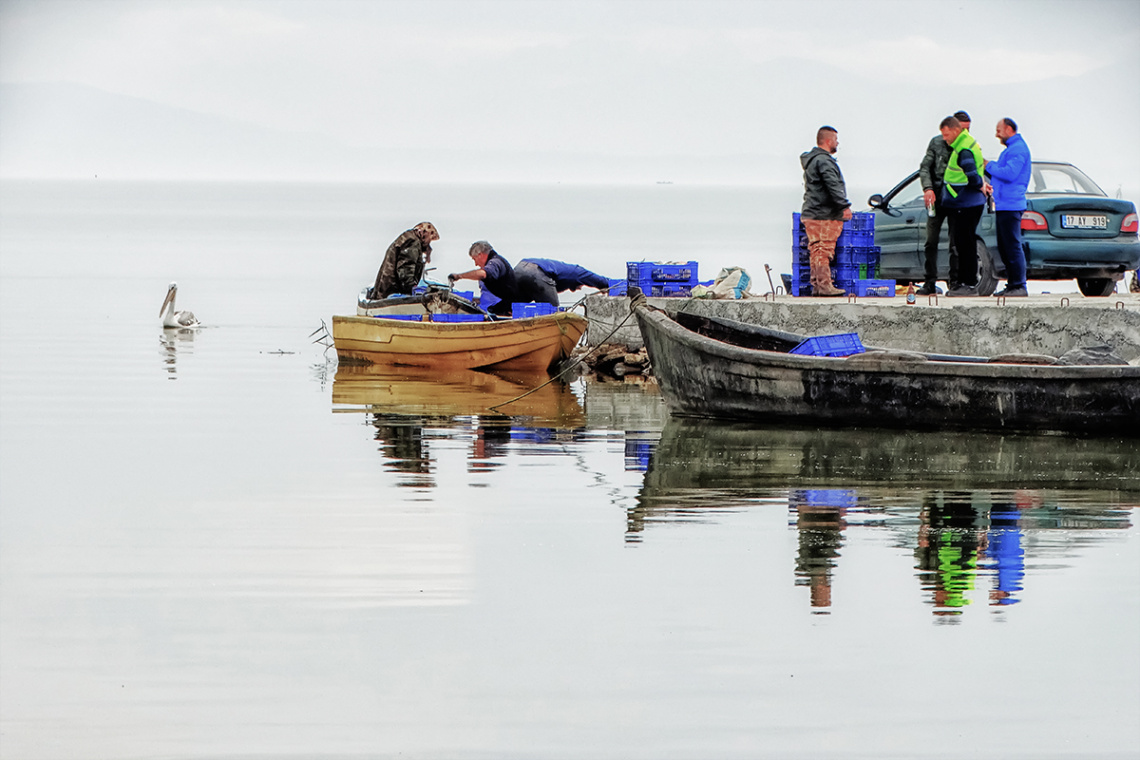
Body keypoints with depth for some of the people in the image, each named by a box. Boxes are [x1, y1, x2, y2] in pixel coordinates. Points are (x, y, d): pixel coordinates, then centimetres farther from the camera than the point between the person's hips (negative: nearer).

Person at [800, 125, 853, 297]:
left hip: (810, 214, 10)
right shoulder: (823, 161, -13)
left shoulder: (810, 159, 21)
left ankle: (816, 286, 9)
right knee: (824, 251, -11)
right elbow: (833, 186, -22)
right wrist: (844, 206, -24)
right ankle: (824, 285, -13)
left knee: (816, 251, 9)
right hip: (824, 216, -10)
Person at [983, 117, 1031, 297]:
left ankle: (1019, 286, -11)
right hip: (1003, 205, 11)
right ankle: (1012, 285, 15)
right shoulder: (1010, 149, 21)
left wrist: (988, 166, -11)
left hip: (1010, 206, -11)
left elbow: (1010, 174, -22)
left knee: (1012, 246, -11)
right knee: (1004, 248, 11)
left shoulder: (1018, 149, -11)